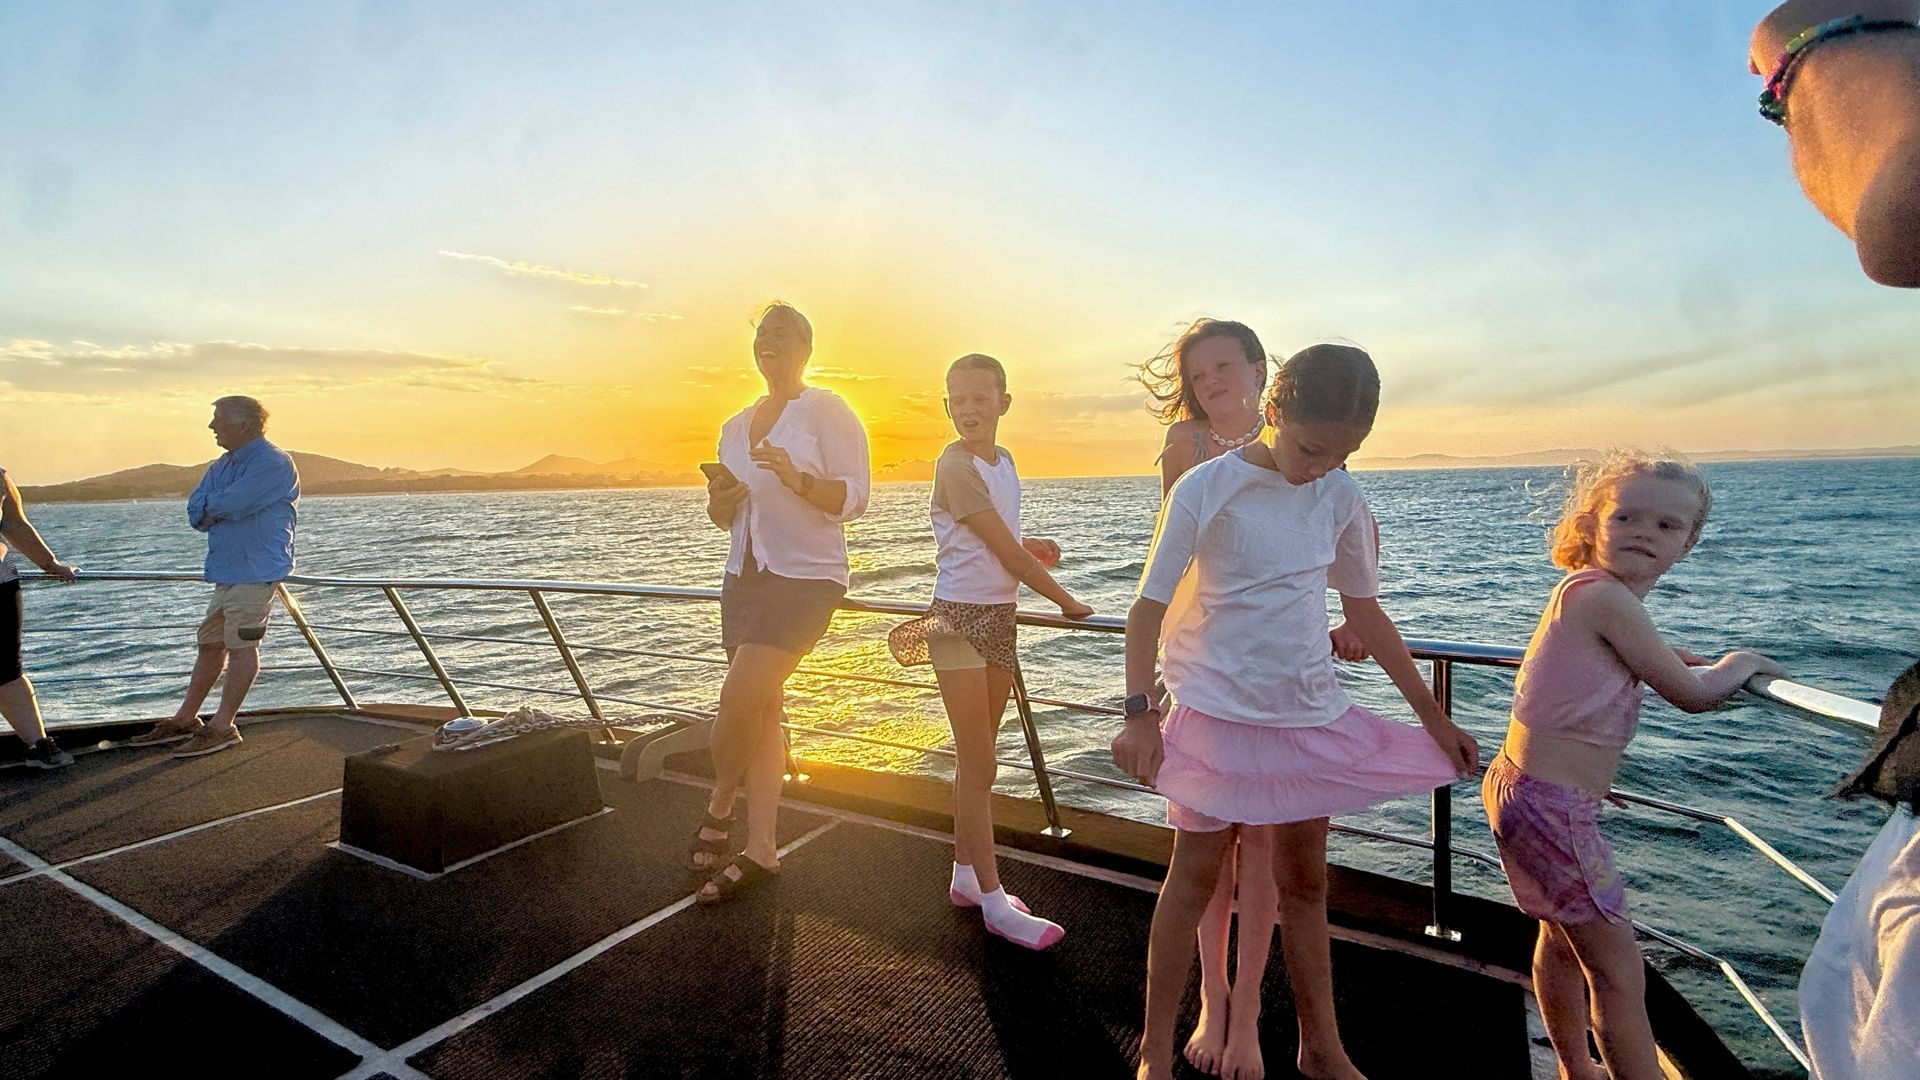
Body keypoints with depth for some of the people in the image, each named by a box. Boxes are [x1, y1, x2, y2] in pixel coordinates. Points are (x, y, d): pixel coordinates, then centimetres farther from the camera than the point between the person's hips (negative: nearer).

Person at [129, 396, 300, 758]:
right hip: (228, 571, 10)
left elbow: (230, 504, -21)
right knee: (211, 643, 16)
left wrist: (210, 507, 0)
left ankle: (222, 727, 1)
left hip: (256, 572, -10)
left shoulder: (273, 463, -13)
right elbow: (196, 513, 9)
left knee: (241, 646, -5)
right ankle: (186, 719, 26)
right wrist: (222, 509, -10)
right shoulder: (222, 466, 17)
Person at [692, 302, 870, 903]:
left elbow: (854, 497, -13)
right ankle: (760, 850, 15)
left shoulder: (825, 412, -4)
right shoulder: (735, 428, 16)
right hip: (746, 578, 7)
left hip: (807, 578, -7)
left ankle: (719, 811, 11)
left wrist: (798, 480, -29)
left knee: (740, 699, -16)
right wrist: (719, 504, -1)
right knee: (761, 712, 8)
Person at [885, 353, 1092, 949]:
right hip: (959, 618, -8)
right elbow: (1007, 554, -16)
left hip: (999, 615, 8)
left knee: (977, 759, 15)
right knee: (978, 763, -1)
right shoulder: (956, 465, -15)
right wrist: (1068, 603, -6)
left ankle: (966, 876, 29)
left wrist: (1031, 545, 1)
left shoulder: (1003, 460, 9)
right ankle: (993, 901, 10)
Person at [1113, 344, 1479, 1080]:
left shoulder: (1341, 497, 1)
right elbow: (1150, 606, -12)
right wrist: (1140, 711, -22)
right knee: (1195, 874, 4)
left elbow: (1365, 612, 11)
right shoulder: (1208, 488, -13)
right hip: (1217, 708, -4)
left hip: (1312, 714, 5)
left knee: (1305, 882, 16)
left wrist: (1432, 715, 14)